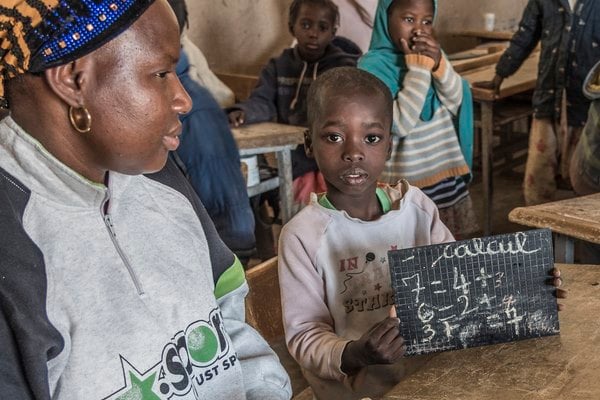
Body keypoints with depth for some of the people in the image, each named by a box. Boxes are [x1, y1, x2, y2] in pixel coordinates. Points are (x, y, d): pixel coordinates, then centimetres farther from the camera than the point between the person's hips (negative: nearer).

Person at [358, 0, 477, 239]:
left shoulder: (431, 53, 5)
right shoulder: (373, 65, -13)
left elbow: (457, 104, -2)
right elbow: (400, 123, -22)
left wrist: (439, 64, -17)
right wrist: (418, 68, -20)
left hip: (447, 174, 6)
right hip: (405, 184, -6)